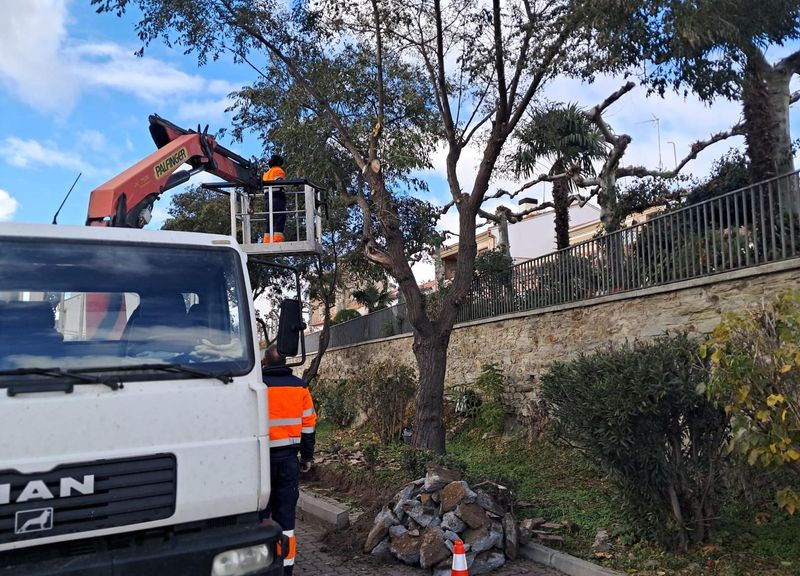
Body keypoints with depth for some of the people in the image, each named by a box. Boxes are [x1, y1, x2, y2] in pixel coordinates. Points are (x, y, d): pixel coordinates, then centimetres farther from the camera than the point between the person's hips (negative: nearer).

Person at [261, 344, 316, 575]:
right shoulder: (299, 386, 3)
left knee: (259, 512, 8)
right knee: (285, 513, 10)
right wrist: (307, 457, 14)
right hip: (289, 459, 3)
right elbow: (308, 426, 6)